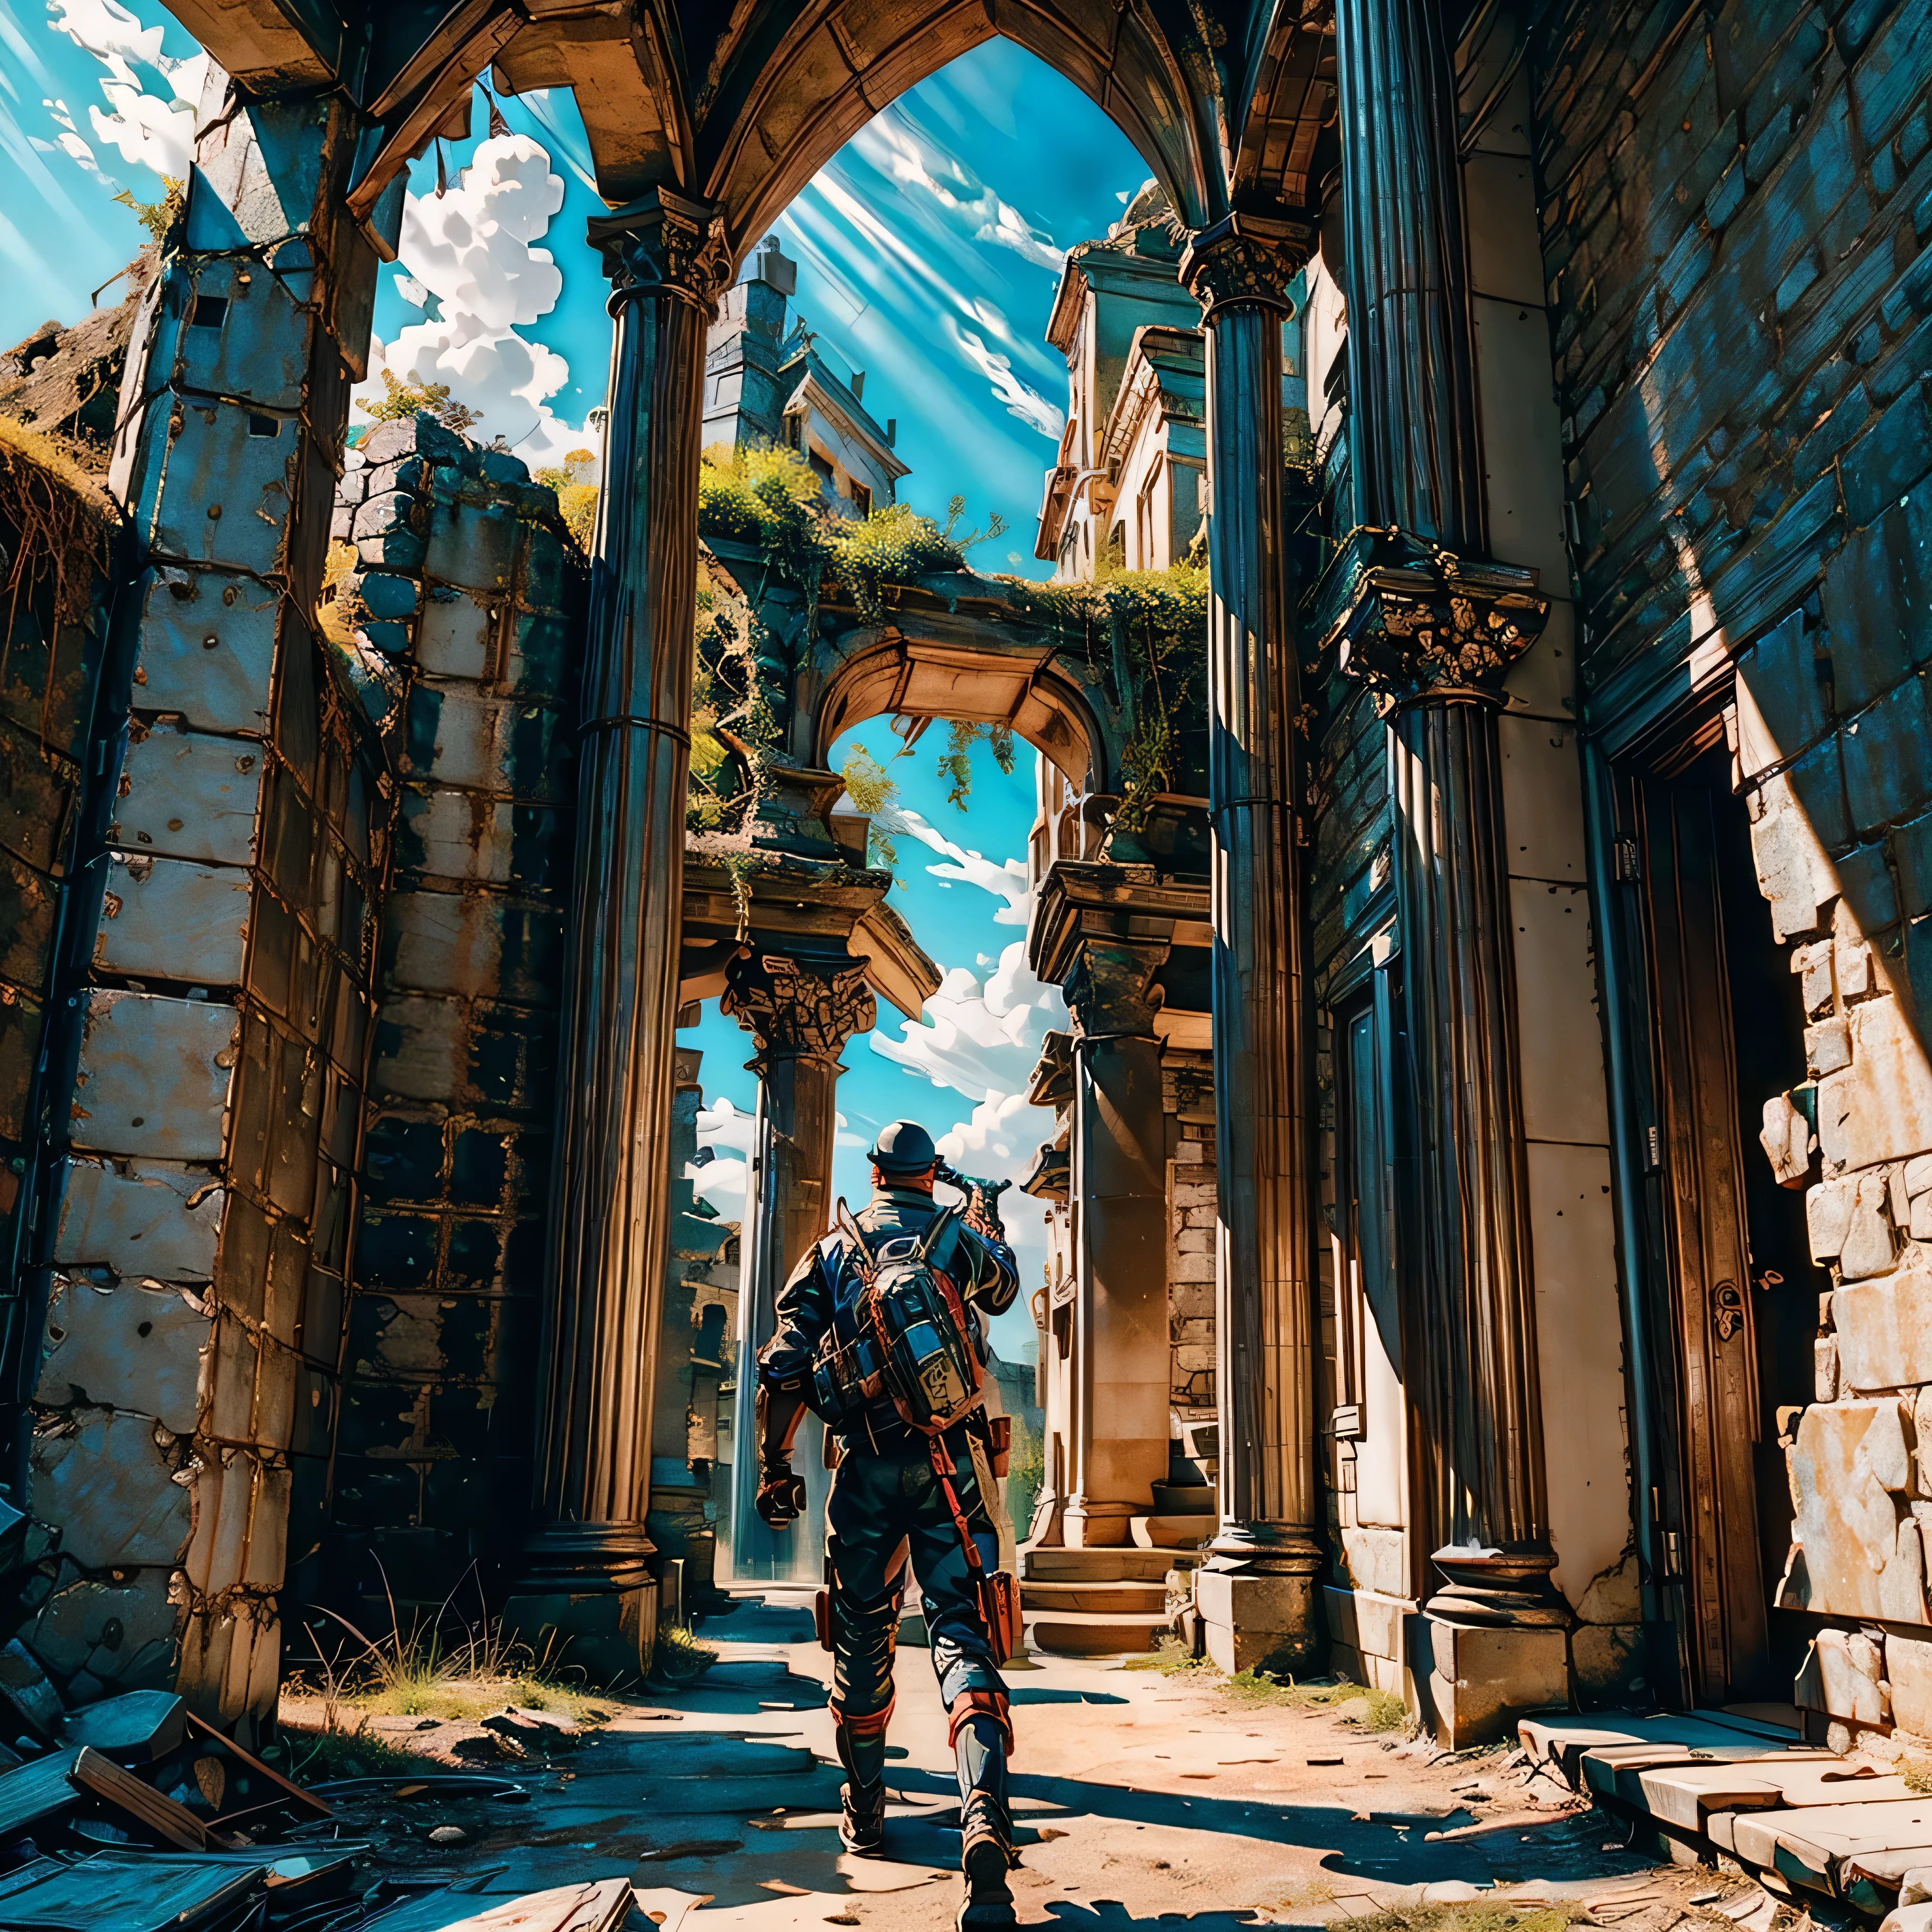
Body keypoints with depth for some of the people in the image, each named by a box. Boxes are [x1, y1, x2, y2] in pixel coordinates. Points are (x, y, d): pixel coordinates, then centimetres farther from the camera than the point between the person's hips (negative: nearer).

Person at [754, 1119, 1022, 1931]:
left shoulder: (833, 1251, 7)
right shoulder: (961, 1241, 7)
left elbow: (785, 1369, 0)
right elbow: (1003, 1287, 32)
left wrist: (774, 1469, 6)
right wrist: (984, 1213, 49)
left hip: (866, 1466, 1)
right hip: (951, 1460, -1)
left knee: (862, 1639, 15)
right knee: (961, 1628, -4)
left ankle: (865, 1816, 30)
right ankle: (985, 1818, -24)